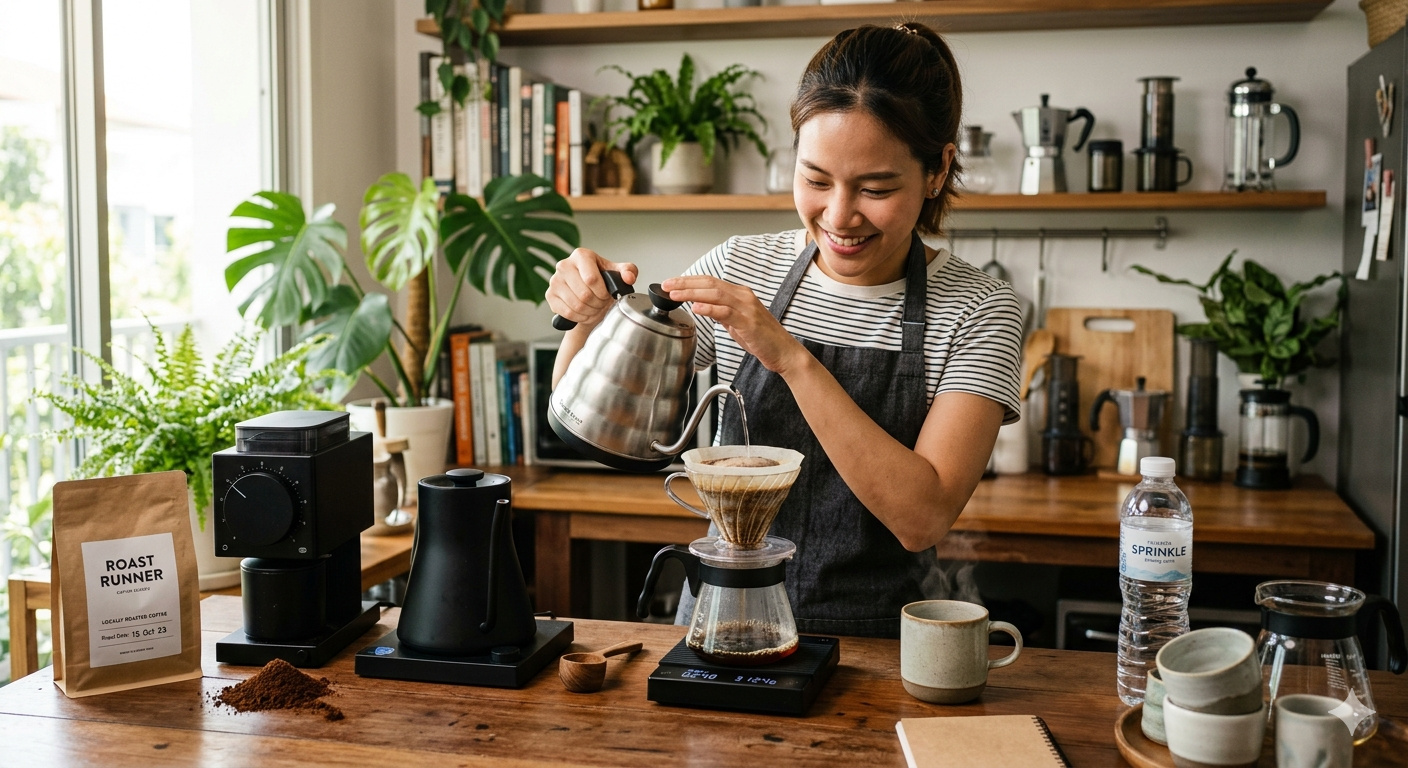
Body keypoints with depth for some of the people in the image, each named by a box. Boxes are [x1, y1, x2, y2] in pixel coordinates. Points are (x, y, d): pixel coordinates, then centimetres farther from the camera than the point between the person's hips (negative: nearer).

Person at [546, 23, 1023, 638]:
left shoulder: (977, 312, -7)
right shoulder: (741, 269, 1)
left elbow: (923, 518, -19)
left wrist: (793, 359, -25)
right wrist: (590, 317, -14)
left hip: (871, 637, -2)